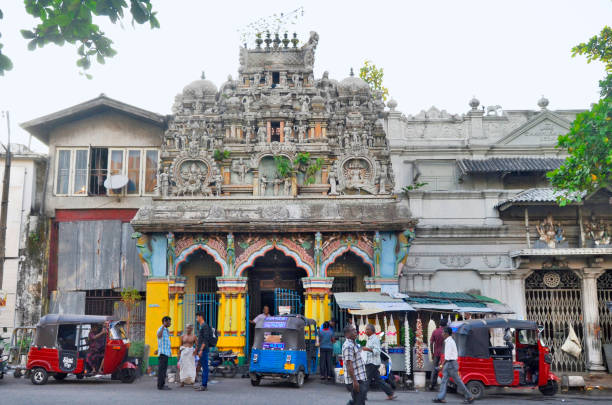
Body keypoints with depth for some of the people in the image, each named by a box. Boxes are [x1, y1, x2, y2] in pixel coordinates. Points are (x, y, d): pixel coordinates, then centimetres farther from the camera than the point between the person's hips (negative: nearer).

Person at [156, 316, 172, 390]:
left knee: (164, 369, 11)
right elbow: (159, 336, -36)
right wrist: (163, 326, -36)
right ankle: (160, 385, -7)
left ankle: (162, 384, 16)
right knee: (161, 369, -8)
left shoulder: (166, 330, 19)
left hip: (166, 353, 10)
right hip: (162, 353, -10)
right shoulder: (160, 329, -11)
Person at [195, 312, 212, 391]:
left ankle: (204, 386, -8)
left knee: (204, 367, -8)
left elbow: (205, 339, -19)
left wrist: (201, 350, -21)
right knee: (203, 367, 12)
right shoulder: (201, 326, 19)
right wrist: (199, 350, 22)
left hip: (204, 350, -10)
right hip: (201, 350, 10)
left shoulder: (205, 326, -12)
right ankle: (203, 384, 16)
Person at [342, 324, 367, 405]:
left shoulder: (354, 344, 16)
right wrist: (354, 381, -25)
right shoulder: (348, 346, -18)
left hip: (359, 379, 10)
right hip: (355, 380, -10)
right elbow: (349, 365, -23)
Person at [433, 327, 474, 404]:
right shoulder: (450, 341, 14)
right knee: (444, 380, 6)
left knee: (458, 381, -2)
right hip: (448, 364, 10)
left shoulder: (449, 341, -17)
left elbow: (448, 356, -19)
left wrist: (442, 364, -14)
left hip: (451, 363, -10)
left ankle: (469, 397, 6)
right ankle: (440, 398, 5)